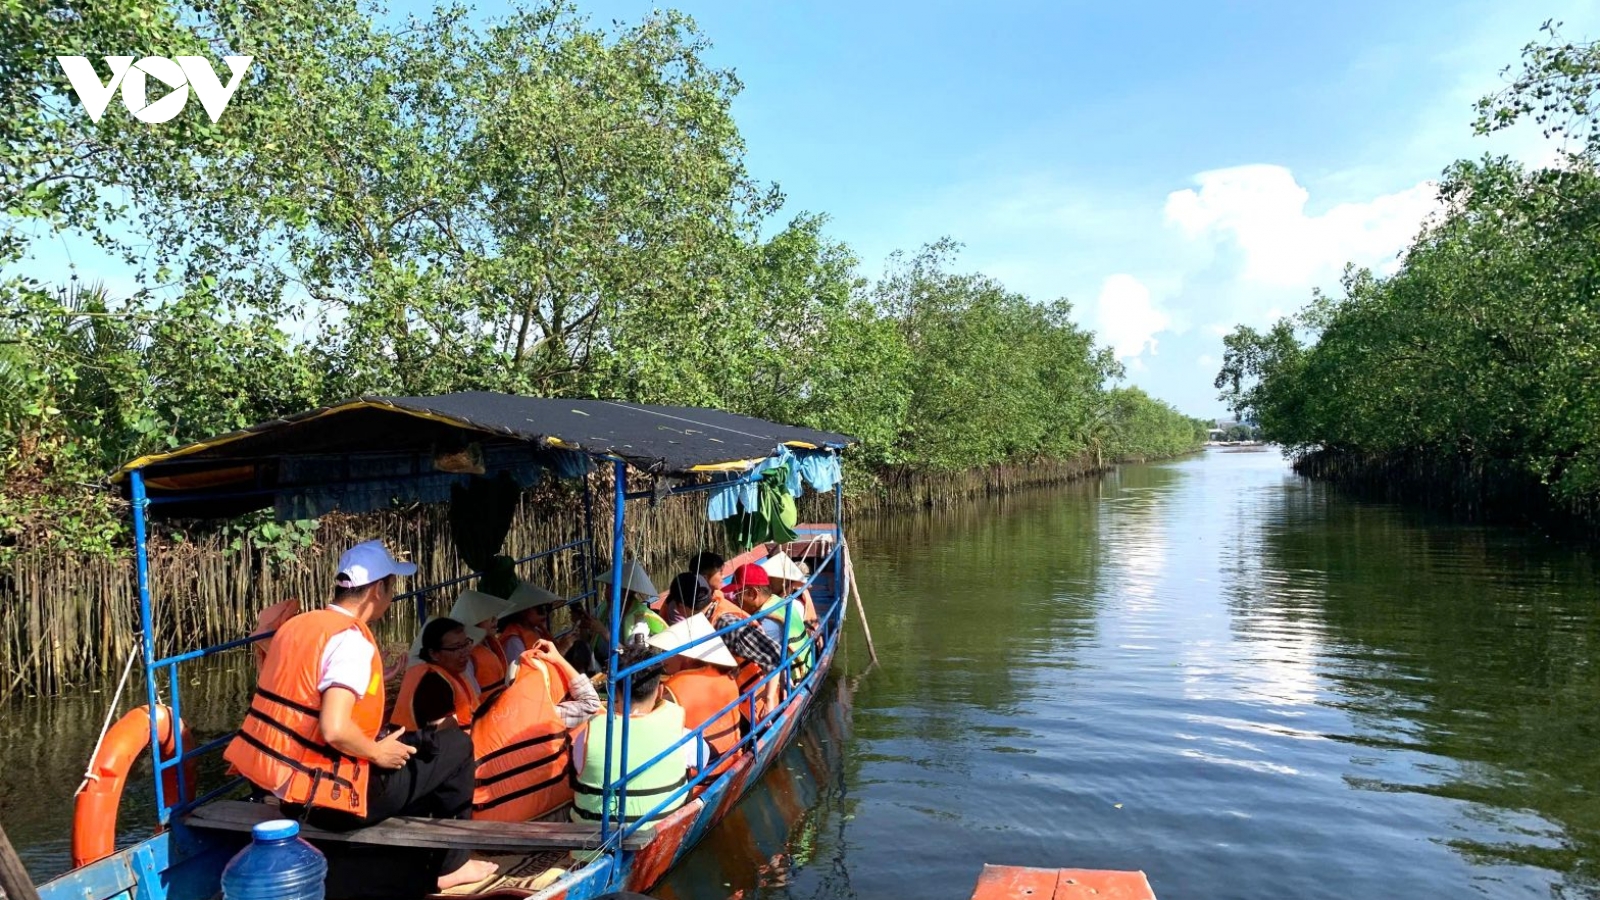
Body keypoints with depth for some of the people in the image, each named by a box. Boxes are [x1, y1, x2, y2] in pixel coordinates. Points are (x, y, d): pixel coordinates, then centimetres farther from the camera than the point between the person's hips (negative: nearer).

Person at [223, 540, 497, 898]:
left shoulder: (297, 625, 7)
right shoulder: (351, 640, -21)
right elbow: (335, 729, -31)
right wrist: (378, 753, -13)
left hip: (284, 780, 9)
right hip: (330, 792, -9)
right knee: (456, 748, 3)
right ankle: (447, 864, 20)